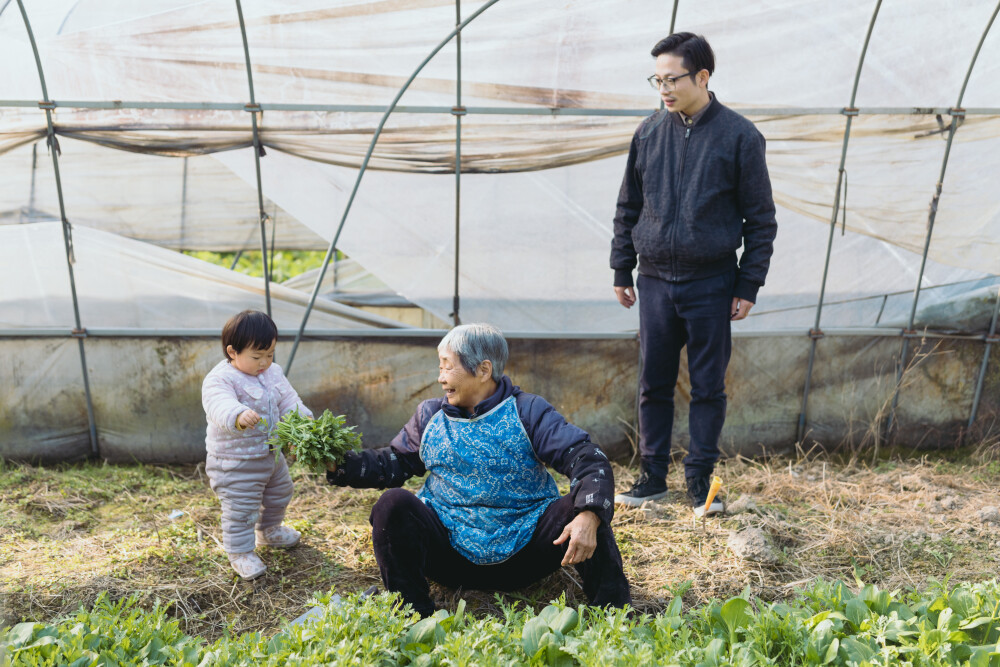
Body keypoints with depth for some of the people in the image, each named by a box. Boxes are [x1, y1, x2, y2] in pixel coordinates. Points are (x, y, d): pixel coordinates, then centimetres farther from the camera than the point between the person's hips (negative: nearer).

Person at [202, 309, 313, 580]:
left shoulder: (272, 373, 1)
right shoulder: (219, 380, -24)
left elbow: (288, 400, 6)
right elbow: (220, 405, -43)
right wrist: (238, 416, -64)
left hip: (271, 454, 8)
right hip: (235, 463, -8)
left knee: (279, 494, 26)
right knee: (240, 509, -2)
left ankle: (269, 531, 52)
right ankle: (240, 552, 21)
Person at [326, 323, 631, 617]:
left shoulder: (527, 412, -2)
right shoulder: (430, 416, 10)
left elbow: (587, 460, -12)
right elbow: (394, 463, 17)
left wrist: (589, 517, -32)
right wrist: (339, 464, 0)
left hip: (525, 550, -2)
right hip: (451, 555, 2)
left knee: (579, 510, -26)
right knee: (393, 505, -21)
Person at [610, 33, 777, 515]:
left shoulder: (739, 136, -4)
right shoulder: (649, 133, 6)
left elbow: (760, 217, -1)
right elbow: (628, 208, 13)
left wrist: (748, 285, -4)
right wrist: (622, 271, 9)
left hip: (711, 283, -3)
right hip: (655, 280, 3)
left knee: (708, 385, 6)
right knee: (654, 383, 9)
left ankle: (701, 480, 20)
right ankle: (653, 476, 22)